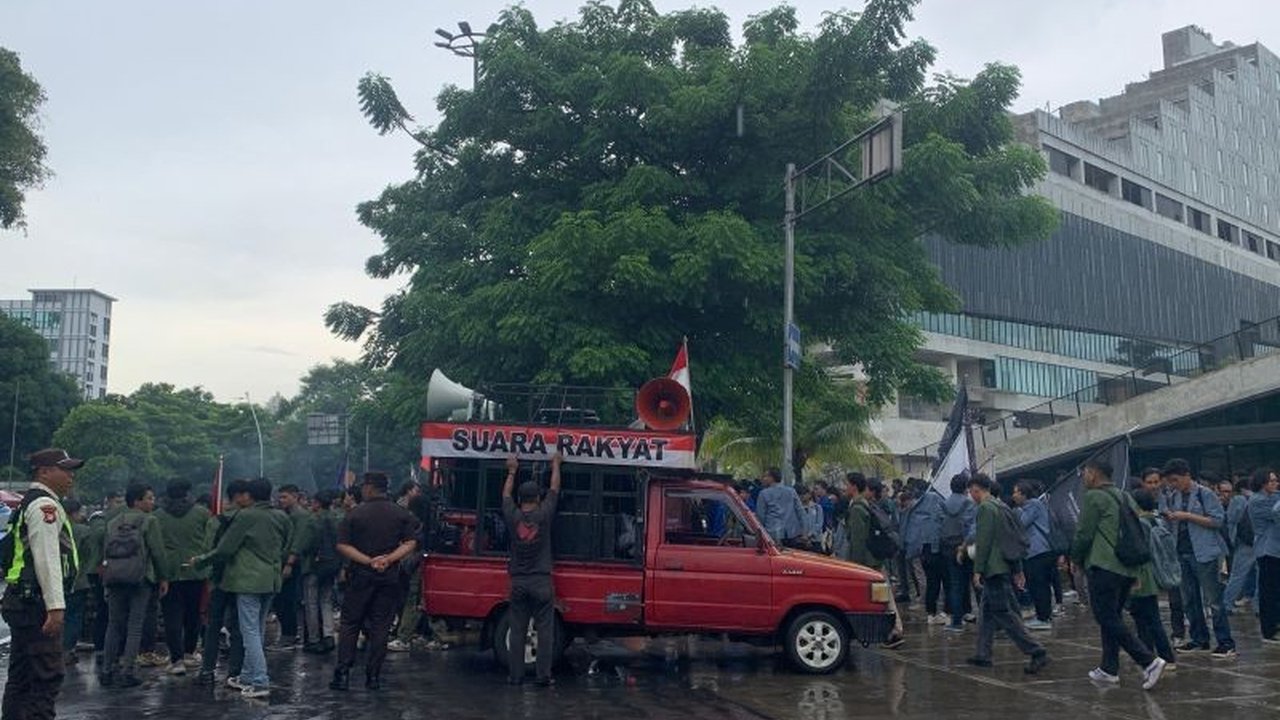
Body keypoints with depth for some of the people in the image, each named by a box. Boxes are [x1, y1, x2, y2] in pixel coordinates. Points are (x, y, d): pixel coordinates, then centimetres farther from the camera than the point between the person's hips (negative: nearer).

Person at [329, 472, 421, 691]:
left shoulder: (355, 514, -3)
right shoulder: (402, 514, 1)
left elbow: (342, 546, -9)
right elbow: (411, 543, -6)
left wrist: (368, 561, -13)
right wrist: (388, 559, -14)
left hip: (360, 576, -1)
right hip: (390, 577, 1)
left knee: (350, 624, 8)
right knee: (381, 627, 6)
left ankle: (342, 673, 3)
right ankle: (373, 676, 6)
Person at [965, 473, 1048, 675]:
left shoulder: (985, 508, -12)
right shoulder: (1002, 507, 17)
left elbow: (983, 542, -18)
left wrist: (978, 571, -17)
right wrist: (1017, 569, 23)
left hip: (993, 569, -10)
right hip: (1006, 567, 10)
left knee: (1004, 613, -9)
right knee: (987, 612, 14)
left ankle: (1036, 652, -13)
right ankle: (982, 654, 18)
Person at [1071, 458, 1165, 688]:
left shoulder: (1093, 497, -8)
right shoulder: (1125, 497, 17)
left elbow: (1083, 534, -9)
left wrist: (1076, 559, 7)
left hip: (1103, 568, -9)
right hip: (1128, 570, 9)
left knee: (1107, 619, -6)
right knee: (1112, 618, 15)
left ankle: (1149, 661, -14)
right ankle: (1109, 669, 17)